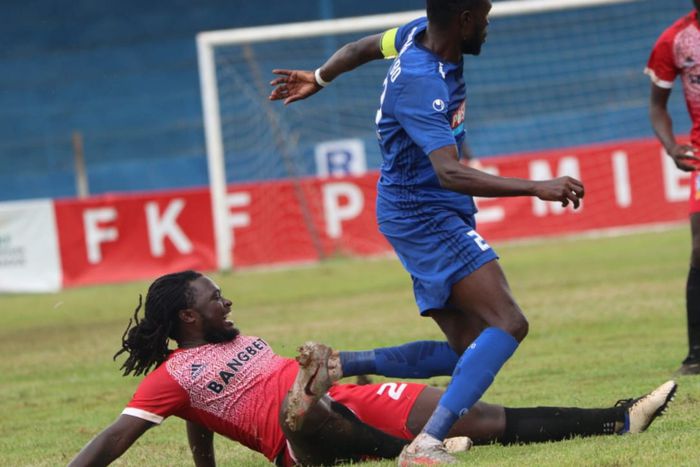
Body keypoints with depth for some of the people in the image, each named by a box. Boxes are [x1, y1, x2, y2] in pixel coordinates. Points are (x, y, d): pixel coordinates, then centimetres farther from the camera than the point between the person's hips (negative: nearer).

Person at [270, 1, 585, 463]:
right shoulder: (422, 84, -27)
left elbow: (364, 47, 24)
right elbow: (450, 173, -39)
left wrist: (318, 78, 43)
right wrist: (537, 188, -46)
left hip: (419, 214, 10)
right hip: (426, 214, -10)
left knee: (469, 347, 8)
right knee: (508, 324, -23)